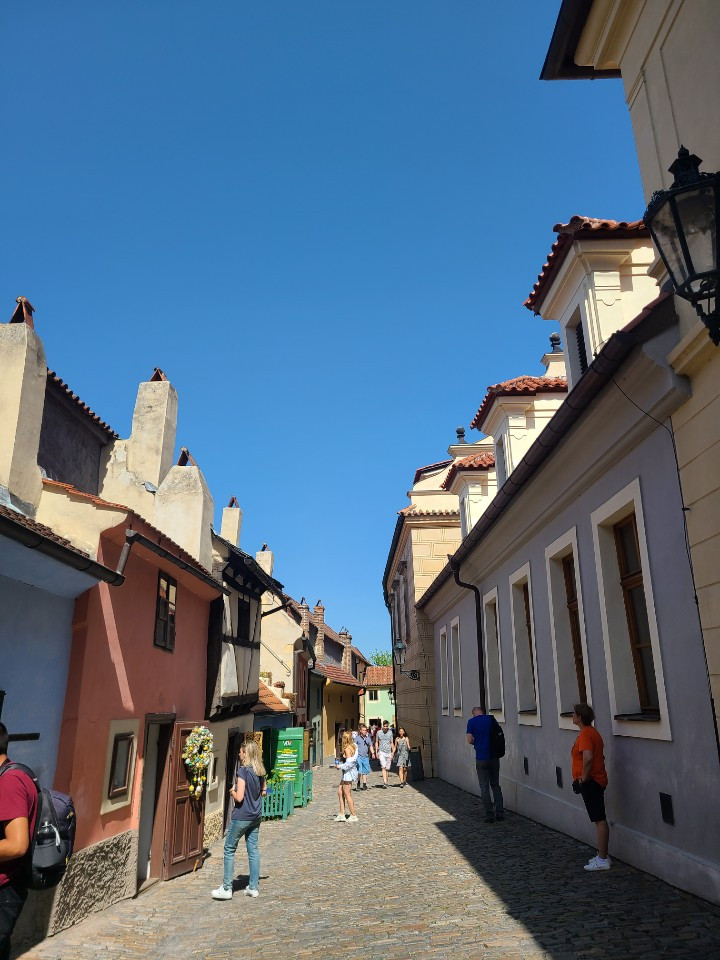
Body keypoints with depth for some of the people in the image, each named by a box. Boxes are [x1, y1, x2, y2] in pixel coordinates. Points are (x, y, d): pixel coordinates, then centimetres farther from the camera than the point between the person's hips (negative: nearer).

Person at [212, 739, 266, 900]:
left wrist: (232, 791, -2)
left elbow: (239, 797, -21)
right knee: (253, 850, 12)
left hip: (241, 816, -7)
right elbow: (264, 791, 16)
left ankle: (226, 888, 11)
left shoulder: (242, 770, -18)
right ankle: (254, 887, 17)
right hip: (256, 816, 7)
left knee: (229, 849, 6)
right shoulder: (260, 771, 4)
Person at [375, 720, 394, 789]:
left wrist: (392, 753, 3)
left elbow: (392, 743, 8)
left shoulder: (390, 732, 3)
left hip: (388, 752, 2)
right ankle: (385, 783, -22)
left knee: (387, 768, 6)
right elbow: (376, 742, 9)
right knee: (383, 767, -16)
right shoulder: (378, 732, 1)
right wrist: (376, 752, 3)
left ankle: (386, 782, 17)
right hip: (381, 752, -2)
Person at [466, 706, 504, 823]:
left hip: (481, 758, -3)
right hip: (494, 757, 3)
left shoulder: (471, 721, -4)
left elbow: (469, 740, -9)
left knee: (484, 787, 5)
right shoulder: (491, 719, 5)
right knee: (495, 785, 16)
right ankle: (500, 812, 12)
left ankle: (489, 815, 3)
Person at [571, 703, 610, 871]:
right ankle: (602, 856, 24)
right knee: (599, 820, 16)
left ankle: (602, 860, 0)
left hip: (590, 782, -11)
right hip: (595, 781, 11)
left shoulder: (585, 734, -18)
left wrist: (583, 778, -21)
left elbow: (588, 757, -31)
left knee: (599, 820, -5)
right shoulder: (592, 732, 14)